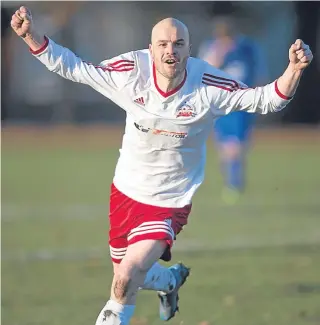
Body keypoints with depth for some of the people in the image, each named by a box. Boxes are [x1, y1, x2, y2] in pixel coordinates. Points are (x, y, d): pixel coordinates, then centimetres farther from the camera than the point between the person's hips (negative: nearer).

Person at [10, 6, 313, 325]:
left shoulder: (208, 87, -20)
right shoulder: (131, 71, -16)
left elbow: (265, 100, -15)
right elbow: (73, 67, -10)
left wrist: (294, 69, -34)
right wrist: (32, 36, -23)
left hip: (172, 201, -3)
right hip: (127, 191, 3)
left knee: (126, 279, -19)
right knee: (124, 272, 19)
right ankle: (170, 280, 53)